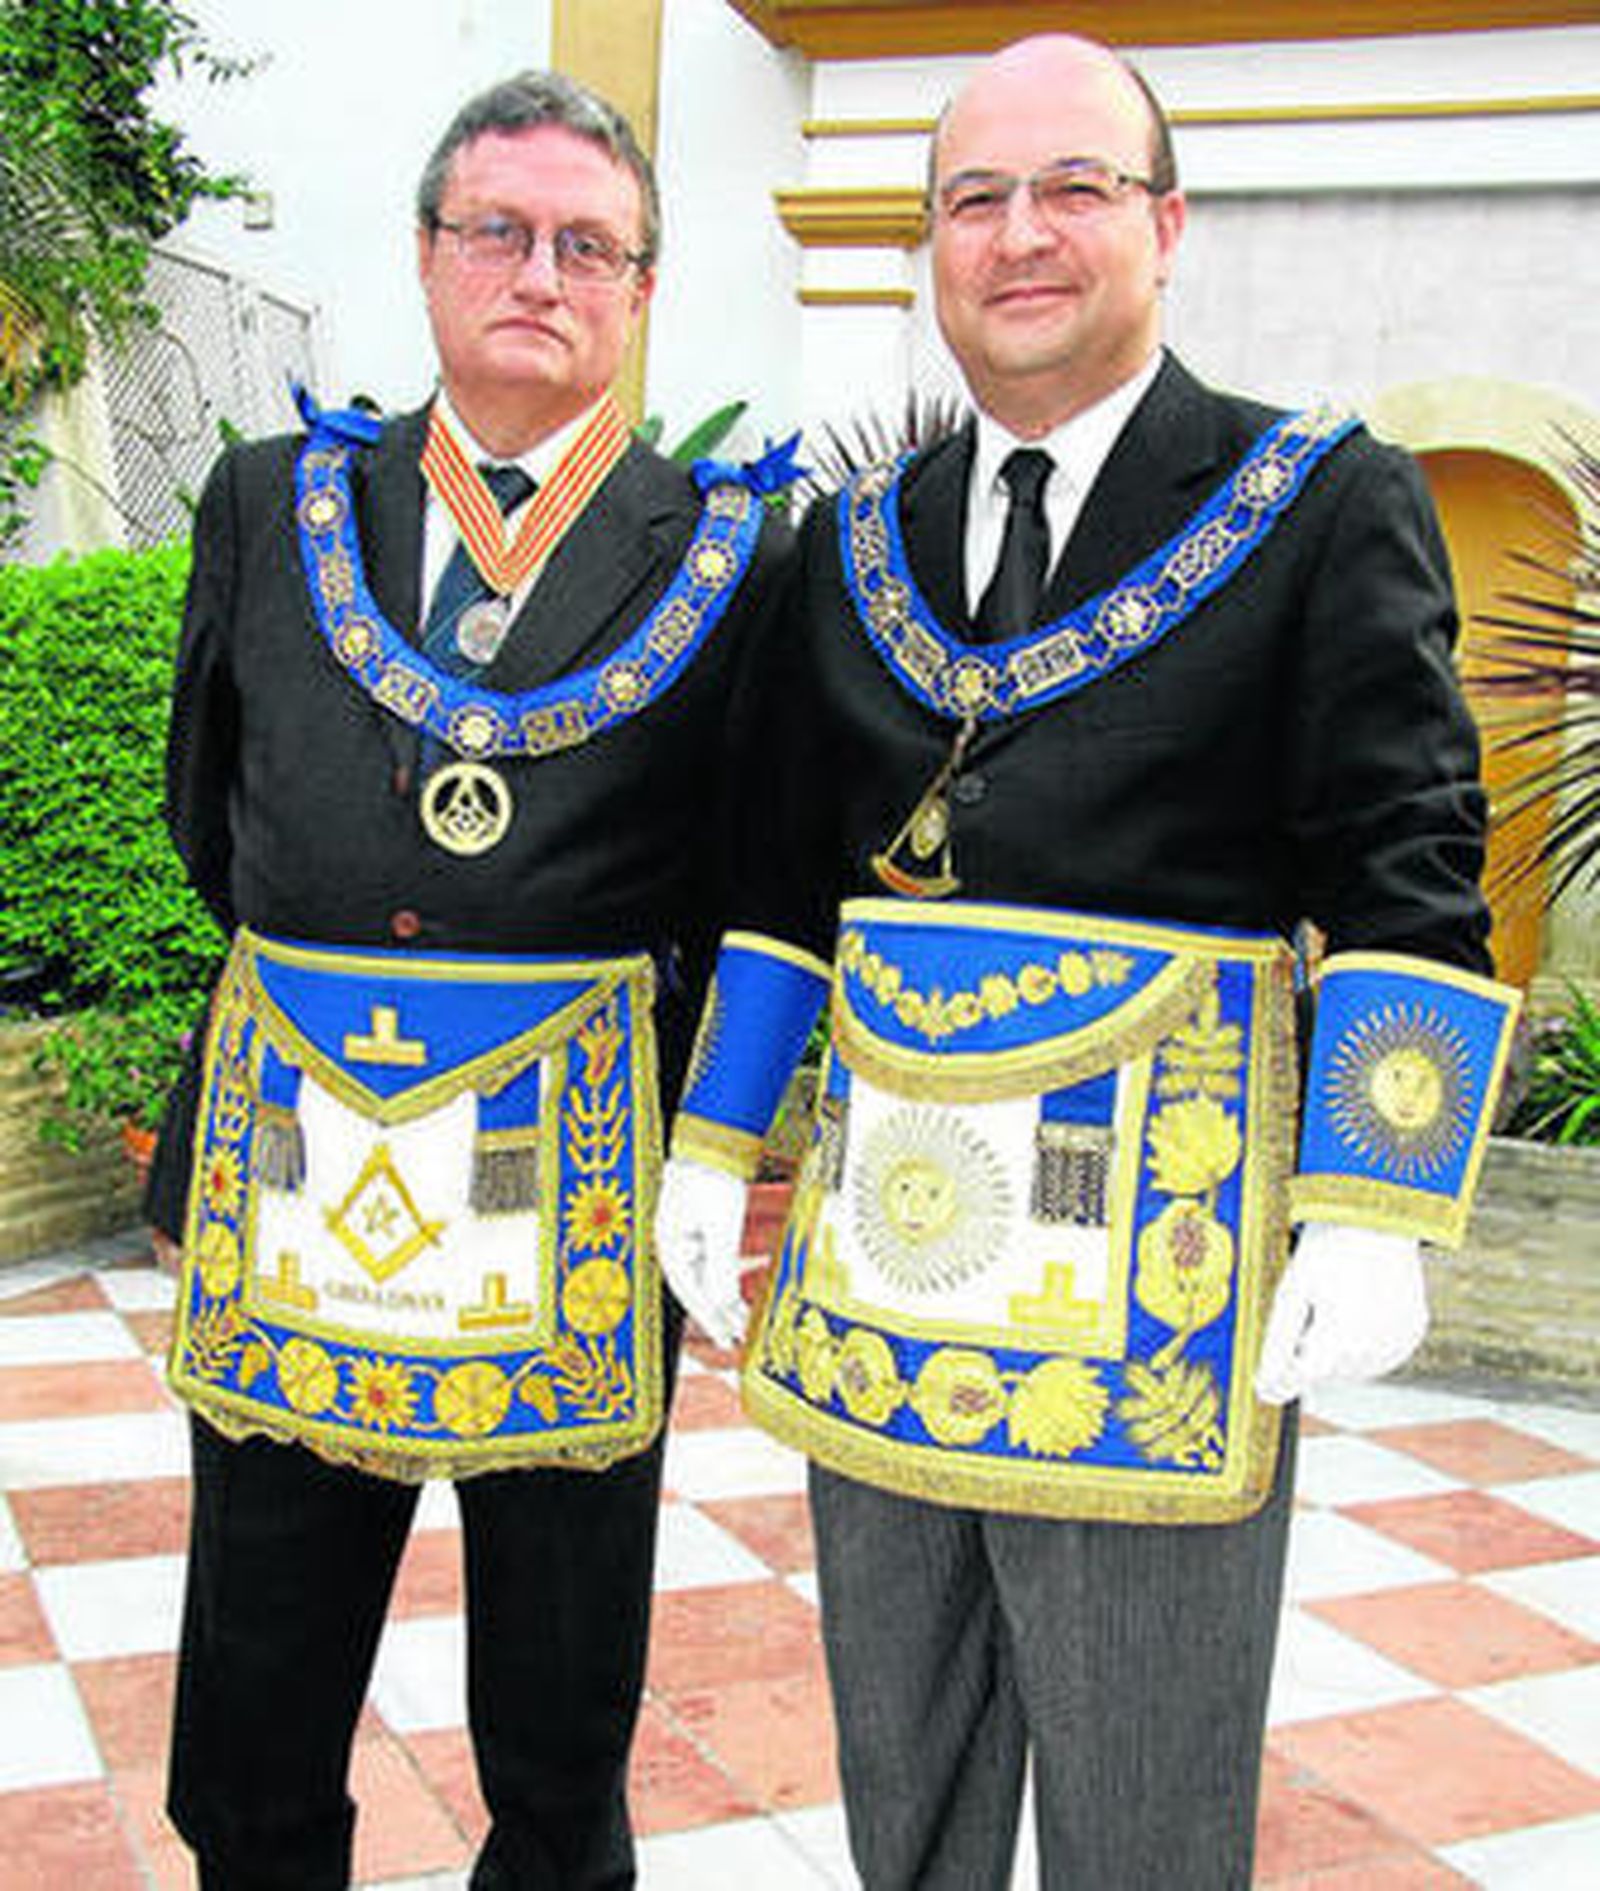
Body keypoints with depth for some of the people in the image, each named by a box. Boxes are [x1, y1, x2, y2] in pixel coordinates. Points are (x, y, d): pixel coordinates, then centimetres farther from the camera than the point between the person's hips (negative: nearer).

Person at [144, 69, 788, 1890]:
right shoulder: (271, 502, 7)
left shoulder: (732, 556, -2)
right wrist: (328, 987, 12)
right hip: (287, 1167, 3)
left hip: (588, 1183, -2)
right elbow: (208, 813, 16)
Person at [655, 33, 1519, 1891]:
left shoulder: (1324, 507, -3)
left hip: (1164, 1274, -4)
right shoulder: (854, 546, 12)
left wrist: (1368, 1221, -14)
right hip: (882, 1255, 5)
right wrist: (714, 1151, 11)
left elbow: (1410, 885, -7)